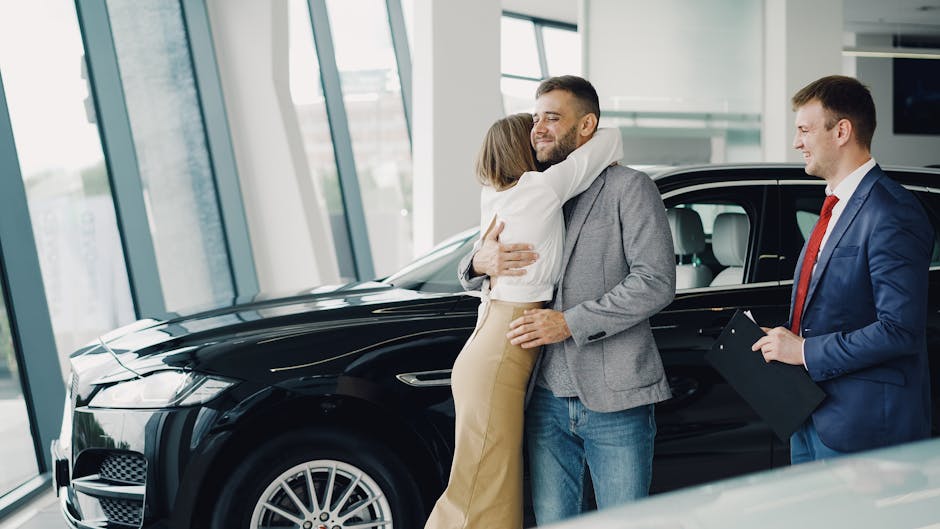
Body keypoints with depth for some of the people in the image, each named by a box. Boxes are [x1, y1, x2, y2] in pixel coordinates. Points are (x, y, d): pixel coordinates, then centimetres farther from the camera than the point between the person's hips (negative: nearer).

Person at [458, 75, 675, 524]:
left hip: (614, 401, -5)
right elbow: (471, 277, 20)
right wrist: (481, 262, -6)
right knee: (551, 521, 11)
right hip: (548, 398, 5)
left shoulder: (629, 189, -2)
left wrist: (571, 323, -17)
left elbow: (656, 282, -12)